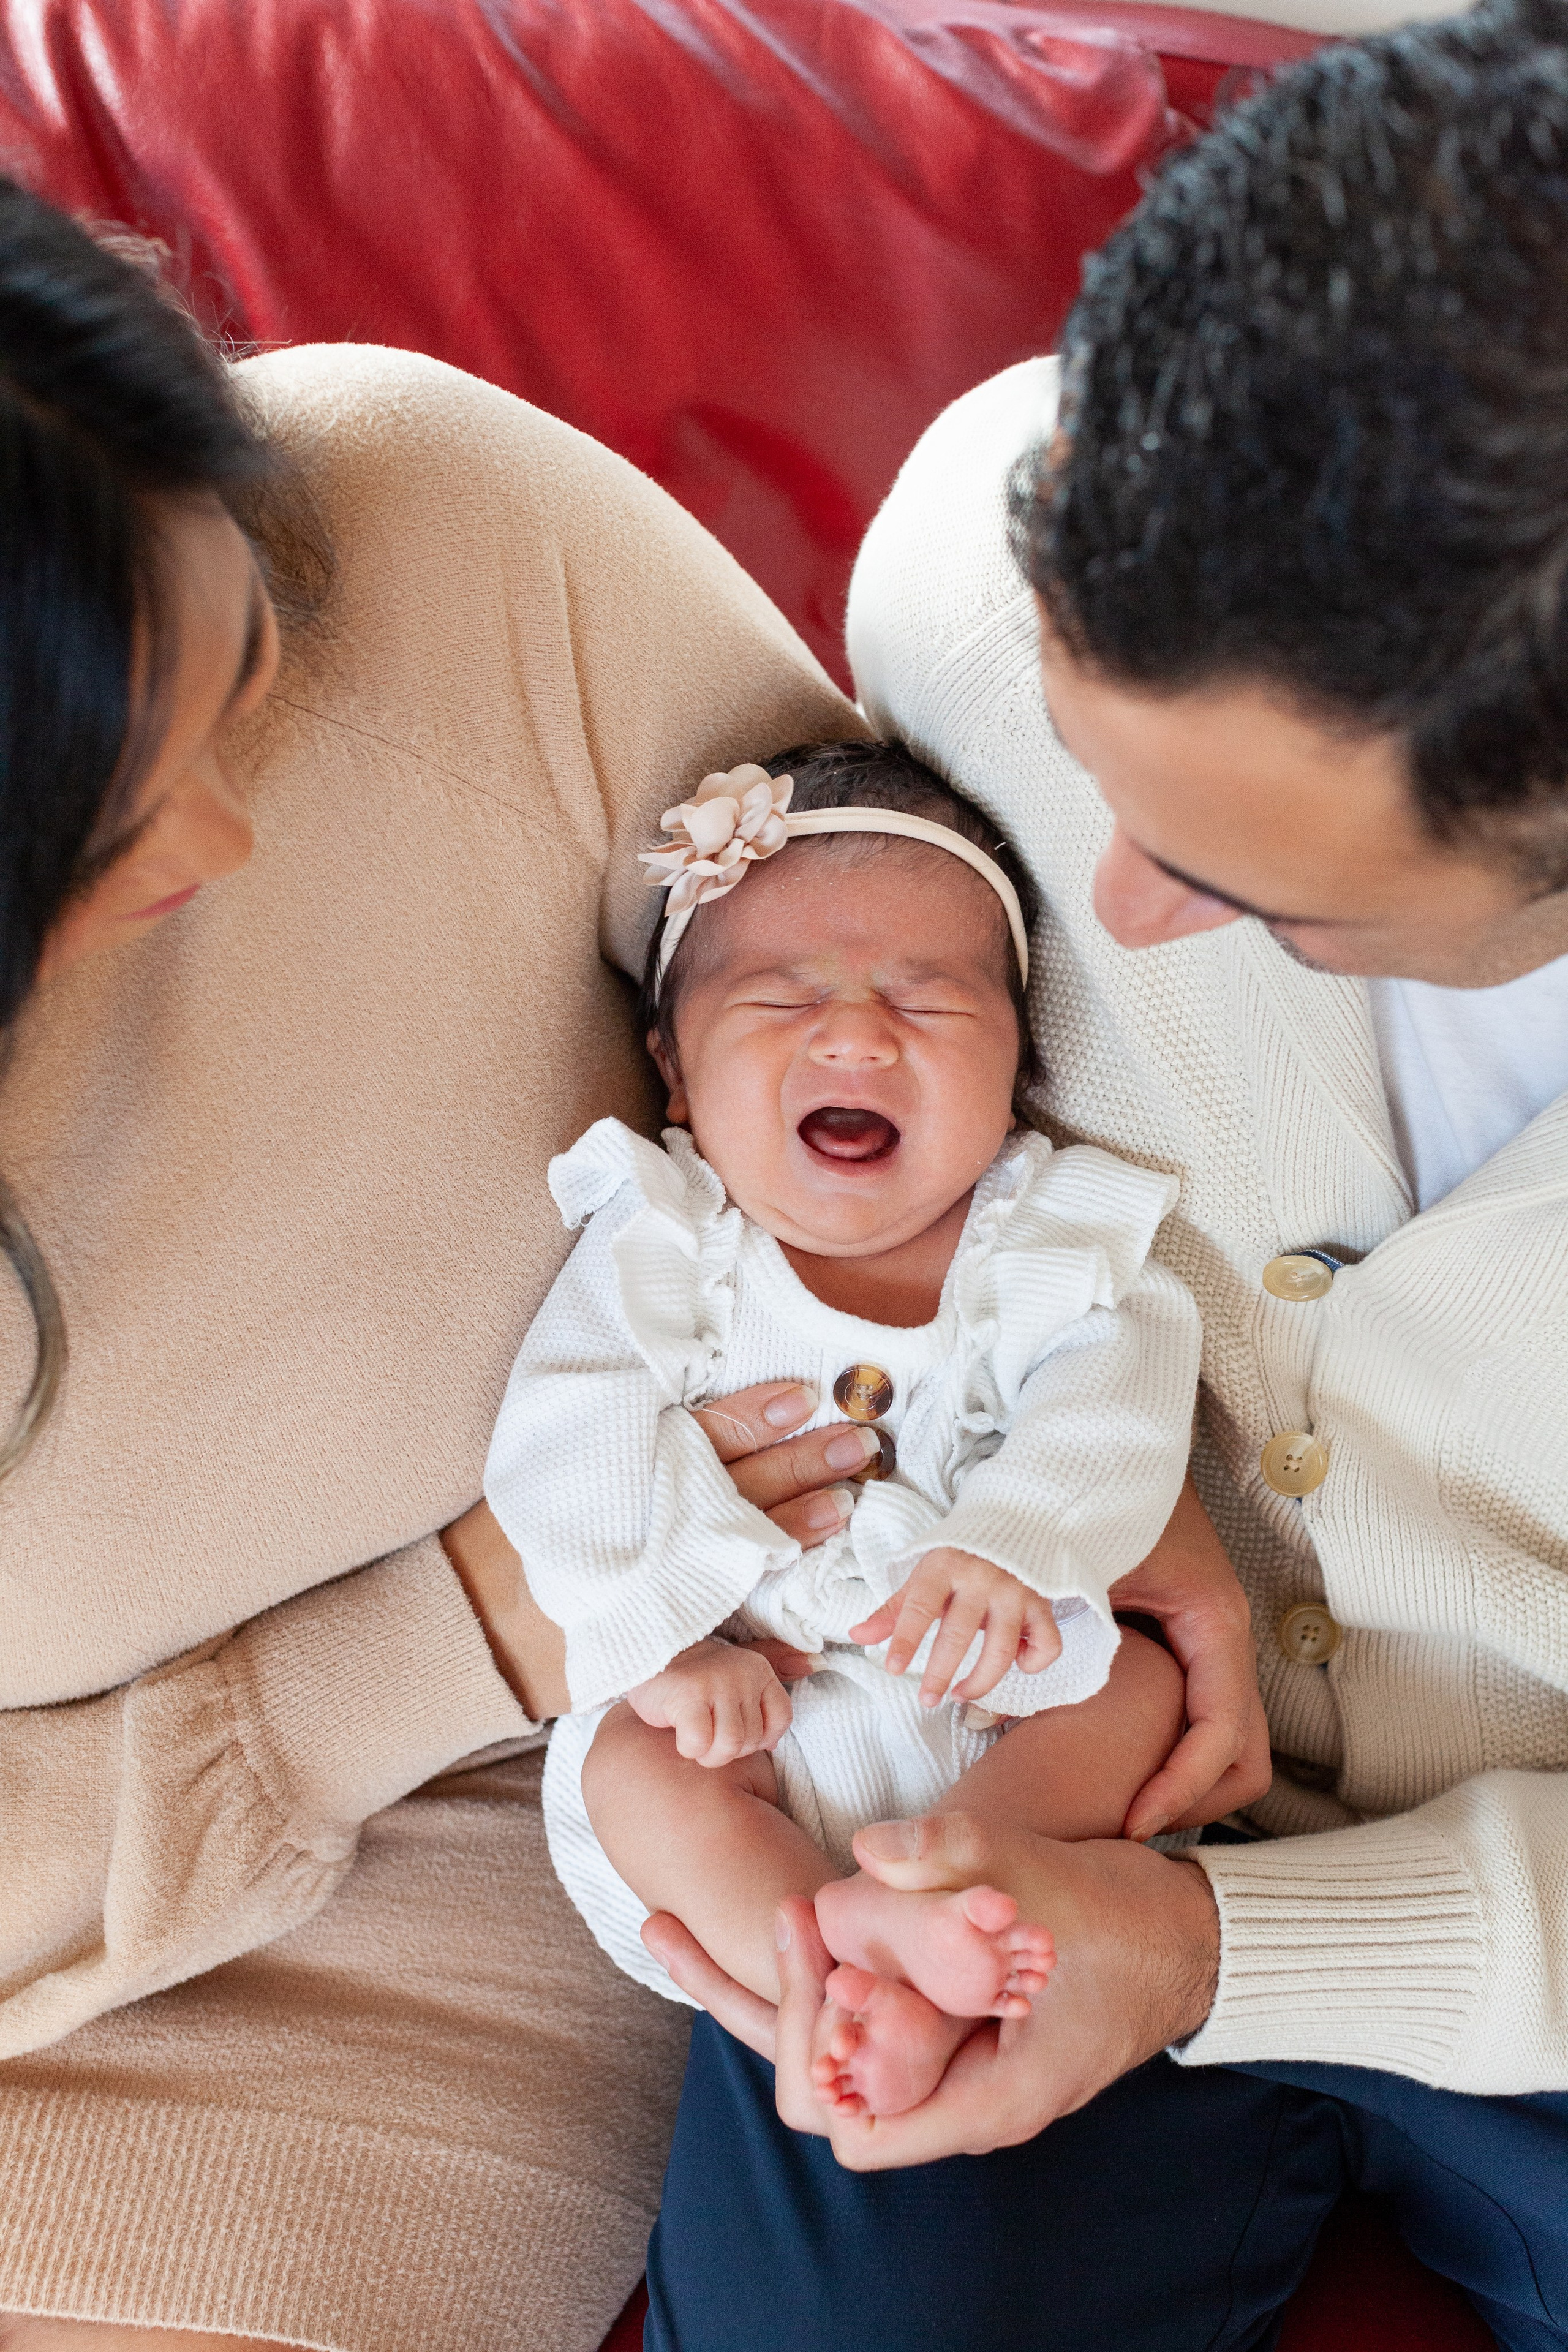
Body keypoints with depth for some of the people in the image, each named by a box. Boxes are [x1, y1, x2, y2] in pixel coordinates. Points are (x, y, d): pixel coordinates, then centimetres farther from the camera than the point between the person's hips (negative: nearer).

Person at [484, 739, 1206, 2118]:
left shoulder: (1052, 1239, -3)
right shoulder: (662, 1241, -5)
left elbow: (1108, 1413, -17)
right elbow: (574, 1448, -15)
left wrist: (1008, 1550, -36)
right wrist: (667, 1640, -26)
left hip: (993, 1691, 1)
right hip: (751, 1700, -1)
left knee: (1144, 1682, -21)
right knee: (633, 1762, -25)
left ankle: (931, 1886, -37)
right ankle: (843, 1978, -36)